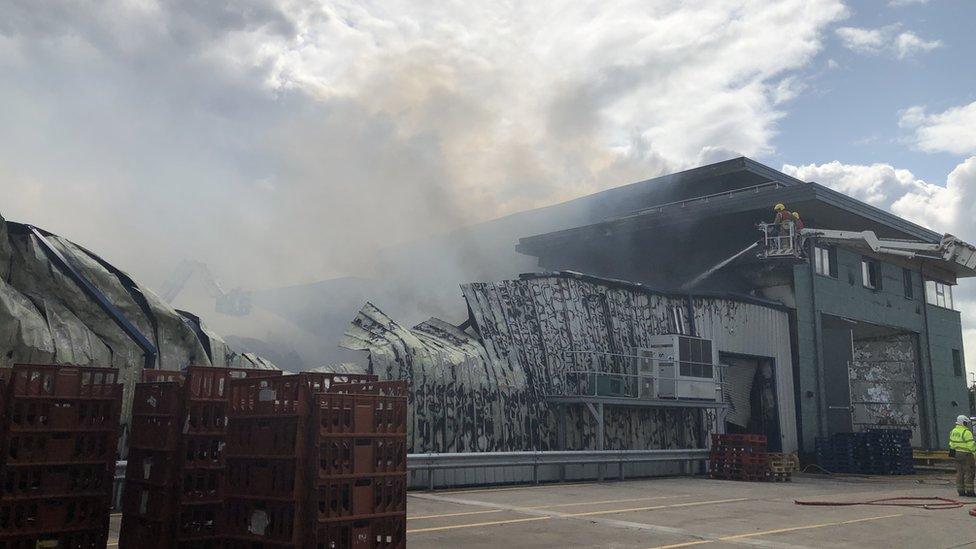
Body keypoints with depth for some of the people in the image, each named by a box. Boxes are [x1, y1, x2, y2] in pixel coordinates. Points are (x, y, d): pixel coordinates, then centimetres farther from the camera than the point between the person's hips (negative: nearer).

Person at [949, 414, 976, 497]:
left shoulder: (953, 431, 10)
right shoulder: (967, 432, -16)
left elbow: (951, 442, 16)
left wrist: (952, 450, 23)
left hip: (957, 453, 8)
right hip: (966, 454, -8)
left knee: (959, 472, 11)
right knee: (969, 473, -2)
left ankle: (960, 491, 13)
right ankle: (969, 491, -2)